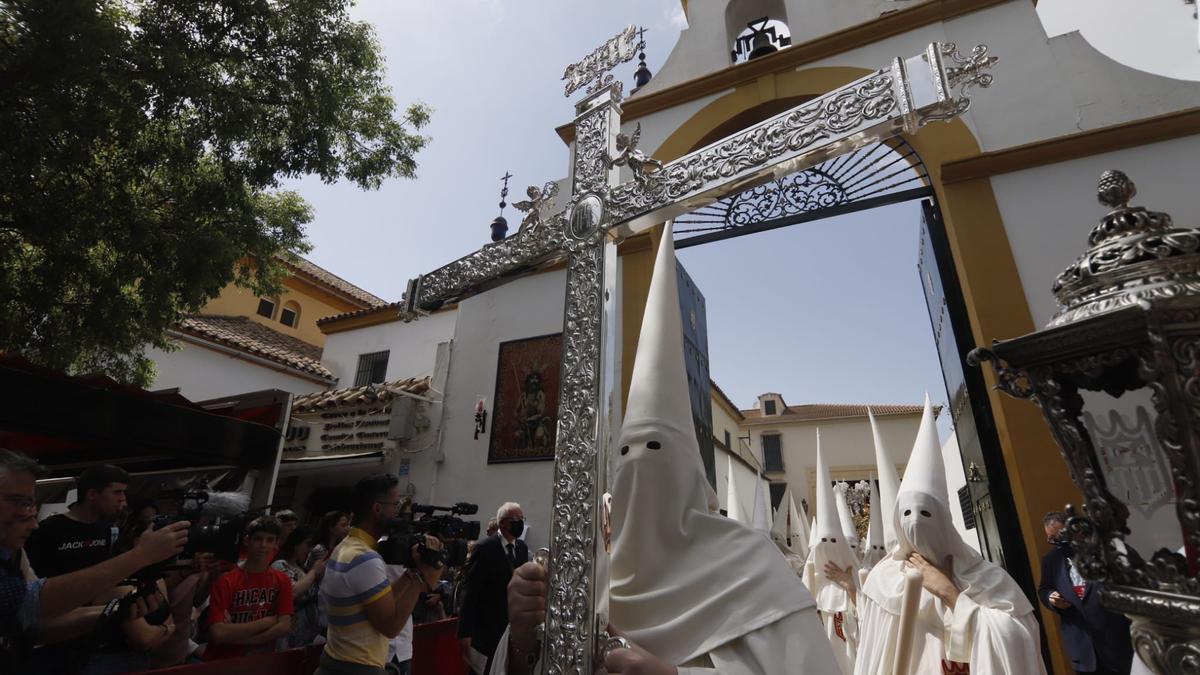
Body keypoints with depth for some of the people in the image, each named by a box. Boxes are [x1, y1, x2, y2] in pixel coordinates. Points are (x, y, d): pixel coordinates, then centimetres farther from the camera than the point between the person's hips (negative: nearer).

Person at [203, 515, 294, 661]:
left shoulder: (282, 581, -1)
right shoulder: (225, 581, -9)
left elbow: (284, 626, -7)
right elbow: (217, 634, -15)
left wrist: (236, 637, -13)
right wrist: (266, 622, -13)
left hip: (258, 660, 1)